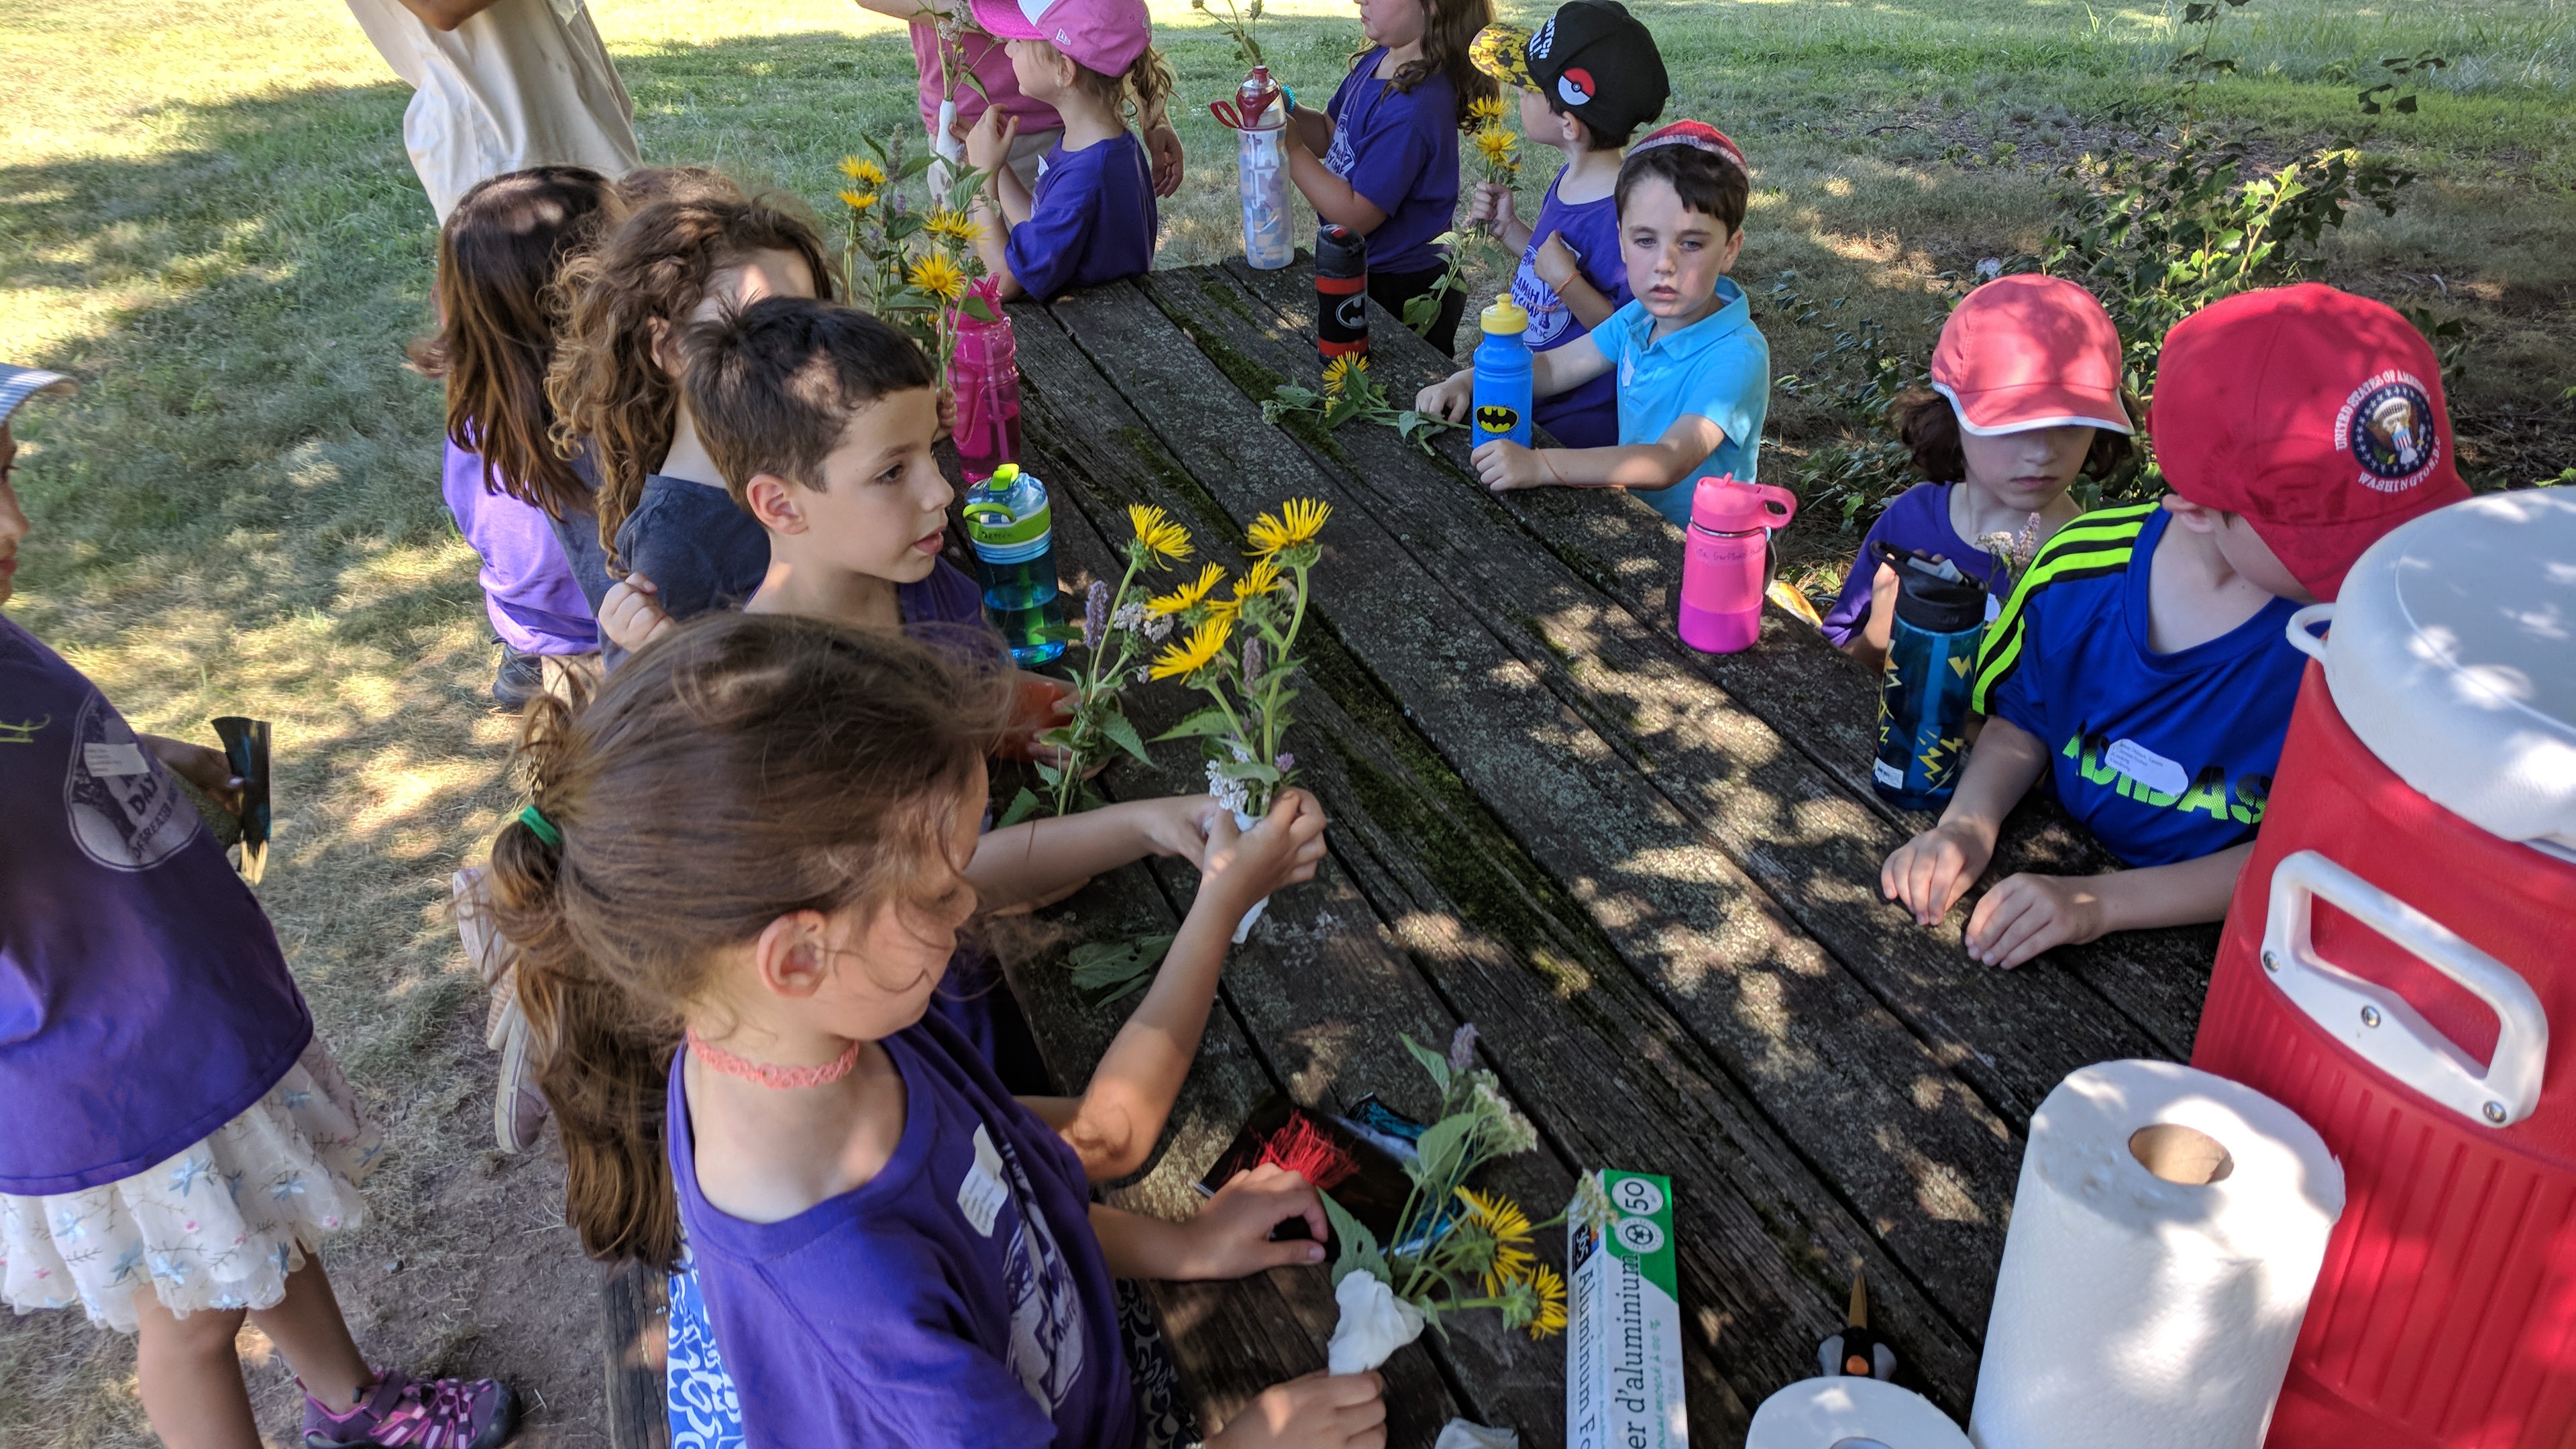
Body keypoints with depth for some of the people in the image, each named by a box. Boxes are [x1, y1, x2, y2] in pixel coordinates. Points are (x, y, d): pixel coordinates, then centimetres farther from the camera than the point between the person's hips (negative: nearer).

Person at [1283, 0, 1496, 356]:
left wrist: (1292, 150, -20)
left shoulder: (1414, 107, -29)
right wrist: (1287, 109, -8)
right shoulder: (1375, 62, -1)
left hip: (1400, 293, -9)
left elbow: (1357, 216, -27)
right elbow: (1330, 133, 13)